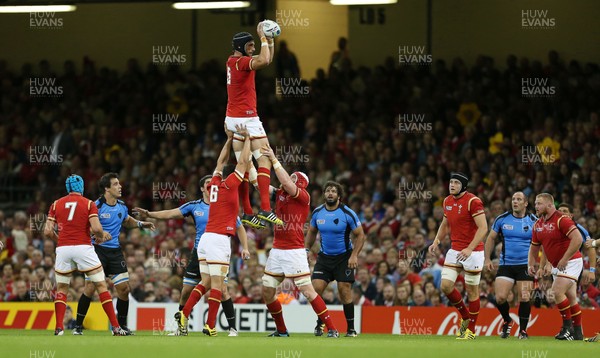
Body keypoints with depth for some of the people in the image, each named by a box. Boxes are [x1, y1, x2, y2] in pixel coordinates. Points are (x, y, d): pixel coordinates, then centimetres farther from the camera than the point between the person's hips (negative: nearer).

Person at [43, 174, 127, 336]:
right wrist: (101, 237, 11)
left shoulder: (56, 204, 10)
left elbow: (48, 231, 5)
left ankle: (59, 328, 4)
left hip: (63, 249, 2)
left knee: (61, 288, 17)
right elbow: (96, 228, -10)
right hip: (83, 248, -2)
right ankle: (116, 327, 1)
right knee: (101, 286, 5)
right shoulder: (89, 204, 3)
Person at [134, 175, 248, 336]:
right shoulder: (194, 206, 4)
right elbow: (170, 214, 2)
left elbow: (239, 228, 7)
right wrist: (149, 214, -7)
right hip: (198, 255, 3)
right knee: (186, 292, 3)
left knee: (222, 291, -14)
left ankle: (232, 328, -5)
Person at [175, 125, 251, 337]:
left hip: (205, 238, 7)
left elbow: (221, 162, 28)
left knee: (205, 283, 11)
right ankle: (210, 326, -8)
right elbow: (243, 162, -1)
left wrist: (230, 139, 30)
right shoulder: (229, 185, -6)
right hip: (219, 239, -7)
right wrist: (246, 138, 9)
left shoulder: (214, 183, 12)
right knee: (217, 283, -5)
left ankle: (184, 314, -2)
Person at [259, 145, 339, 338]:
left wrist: (274, 160, -21)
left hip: (294, 251, -8)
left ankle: (332, 329, -8)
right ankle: (281, 331, 22)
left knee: (307, 291, -11)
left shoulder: (303, 196, -7)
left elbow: (288, 185, -24)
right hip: (276, 251, 8)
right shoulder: (280, 194, 13)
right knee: (267, 291, 8)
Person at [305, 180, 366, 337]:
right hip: (324, 257, 3)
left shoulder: (348, 213, -12)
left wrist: (354, 255, -16)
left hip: (344, 258, -3)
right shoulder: (317, 212, 0)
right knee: (316, 288, -10)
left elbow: (360, 235, -6)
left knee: (345, 292, -8)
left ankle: (351, 329, 2)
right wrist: (306, 250, 5)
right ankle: (320, 323, 10)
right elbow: (311, 232, 16)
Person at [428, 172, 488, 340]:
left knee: (472, 290, 1)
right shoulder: (447, 201, 8)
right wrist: (436, 241, 8)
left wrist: (470, 249, -27)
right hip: (455, 250, 6)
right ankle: (465, 316, 19)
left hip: (473, 251, -6)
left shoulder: (473, 201, -15)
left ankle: (471, 330, 12)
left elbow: (483, 228, -20)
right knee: (446, 285, -4)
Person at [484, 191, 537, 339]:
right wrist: (487, 259, 6)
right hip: (506, 265, 1)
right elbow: (491, 238, 13)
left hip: (526, 265, -1)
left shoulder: (533, 221, -1)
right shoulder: (502, 219, 3)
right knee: (500, 297, -9)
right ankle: (507, 321, 20)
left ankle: (523, 330, 6)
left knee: (524, 298, -10)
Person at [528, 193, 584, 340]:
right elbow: (534, 247, 20)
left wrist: (565, 259, -26)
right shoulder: (538, 224, 8)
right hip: (557, 266, 8)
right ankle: (578, 333, 15)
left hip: (571, 262, -8)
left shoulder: (561, 219, -18)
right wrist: (531, 265, 4)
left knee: (557, 292, -20)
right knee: (570, 297, 11)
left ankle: (568, 327, -12)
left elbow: (578, 239, -28)